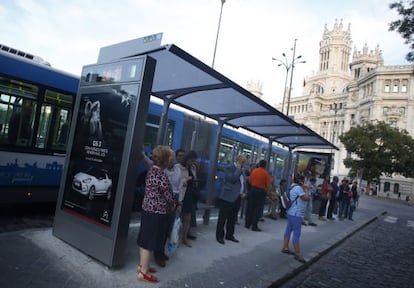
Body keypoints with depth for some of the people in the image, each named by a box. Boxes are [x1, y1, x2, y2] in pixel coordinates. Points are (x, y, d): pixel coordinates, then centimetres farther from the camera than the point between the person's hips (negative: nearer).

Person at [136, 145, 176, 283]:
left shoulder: (151, 170, 5)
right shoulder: (161, 175, -21)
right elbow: (168, 195, -16)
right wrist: (172, 207, 4)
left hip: (147, 209, 9)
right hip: (157, 212, -9)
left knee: (144, 239, 18)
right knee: (149, 242, 2)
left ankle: (142, 265, 33)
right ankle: (143, 272, 15)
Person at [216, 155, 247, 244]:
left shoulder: (242, 171, 16)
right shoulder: (229, 168, -9)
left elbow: (244, 183, 23)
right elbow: (233, 179, -24)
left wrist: (244, 192, 8)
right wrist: (238, 169, -15)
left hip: (237, 198, 8)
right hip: (228, 197, -8)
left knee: (233, 218, 15)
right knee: (222, 218, 1)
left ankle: (229, 235, 27)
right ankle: (219, 236, 10)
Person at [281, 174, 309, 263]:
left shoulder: (294, 187, 14)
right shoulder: (298, 188, -18)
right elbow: (306, 198, -23)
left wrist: (304, 189, 8)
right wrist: (306, 189, -9)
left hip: (292, 213, 11)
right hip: (296, 214, -11)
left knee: (288, 230, 15)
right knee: (296, 234, -6)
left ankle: (285, 248, 23)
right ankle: (297, 254, -2)